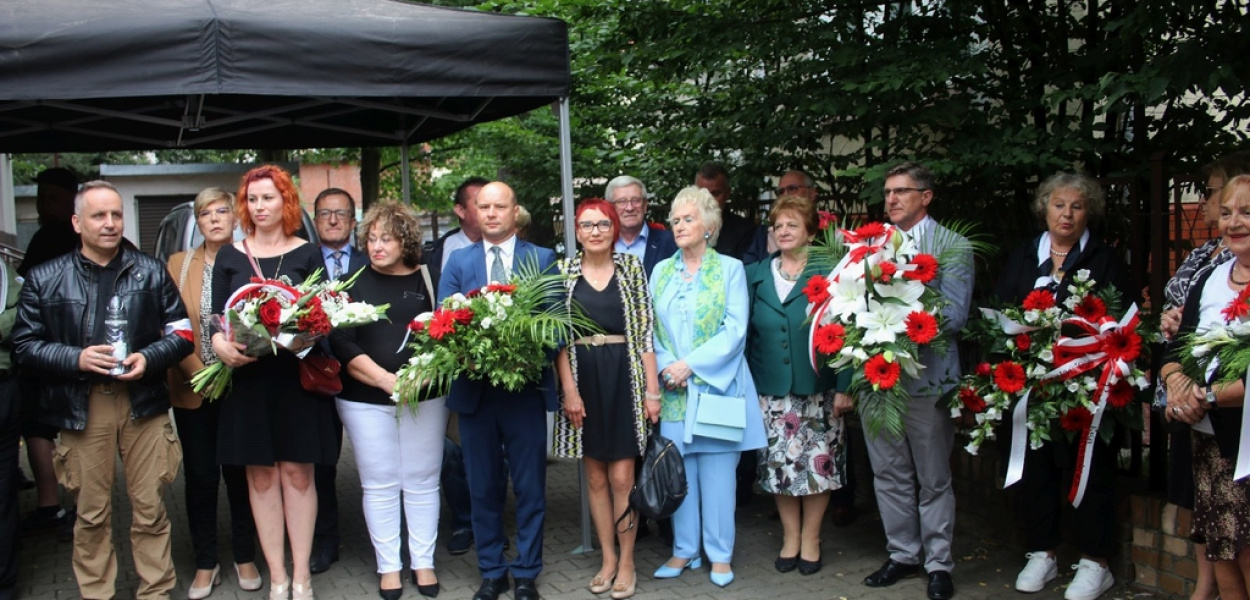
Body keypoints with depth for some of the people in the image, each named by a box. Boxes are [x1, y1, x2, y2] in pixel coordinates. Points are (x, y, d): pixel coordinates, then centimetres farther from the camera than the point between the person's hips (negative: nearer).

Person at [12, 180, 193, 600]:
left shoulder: (151, 271, 7)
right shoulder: (44, 278, 3)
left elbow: (181, 333, 8)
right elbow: (25, 345, 3)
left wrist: (149, 358, -11)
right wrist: (76, 359, -13)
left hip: (143, 401, 1)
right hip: (81, 407, -1)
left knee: (149, 508, 6)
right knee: (92, 512, 8)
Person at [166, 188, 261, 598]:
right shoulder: (178, 265, 4)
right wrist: (198, 371, -12)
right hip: (193, 389, 1)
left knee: (239, 472, 7)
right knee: (200, 476, 7)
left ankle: (245, 557, 21)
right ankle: (205, 564, 19)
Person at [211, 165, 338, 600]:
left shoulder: (307, 254, 4)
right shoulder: (229, 257, 7)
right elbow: (216, 318, 4)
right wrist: (222, 345, -17)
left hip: (296, 374, -1)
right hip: (248, 376, 2)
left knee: (297, 472, 2)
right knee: (260, 475, 5)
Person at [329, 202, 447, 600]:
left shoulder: (426, 279, 3)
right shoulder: (355, 283, 1)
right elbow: (342, 344, -6)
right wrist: (385, 379, -16)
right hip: (366, 399, 0)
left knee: (421, 481, 7)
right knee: (380, 485, 6)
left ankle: (423, 561, 19)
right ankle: (389, 565, 18)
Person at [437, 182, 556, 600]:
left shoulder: (543, 259, 3)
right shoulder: (458, 262, 8)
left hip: (526, 387, -1)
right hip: (474, 389, 2)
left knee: (530, 487, 6)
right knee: (483, 487, 10)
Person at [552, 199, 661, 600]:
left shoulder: (632, 267, 1)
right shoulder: (564, 272, 3)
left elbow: (645, 332, -1)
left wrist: (653, 389, -6)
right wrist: (569, 389, -8)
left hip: (624, 378, -1)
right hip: (583, 379, 2)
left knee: (621, 476, 0)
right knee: (595, 477, 10)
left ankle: (627, 562, 15)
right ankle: (607, 559, 23)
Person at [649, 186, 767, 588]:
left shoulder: (729, 269, 0)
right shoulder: (661, 271, 11)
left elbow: (735, 329, -9)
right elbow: (650, 329, 8)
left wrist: (690, 365, -15)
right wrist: (664, 367, -9)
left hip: (716, 385, -3)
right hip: (673, 390, 3)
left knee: (717, 471, 1)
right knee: (679, 470, 8)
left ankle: (720, 554, 12)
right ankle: (684, 550, 19)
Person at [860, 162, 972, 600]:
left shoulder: (952, 246, -1)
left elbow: (954, 315, -10)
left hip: (926, 377, -4)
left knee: (933, 478, 7)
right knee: (889, 474, 13)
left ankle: (938, 564, 20)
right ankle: (902, 555, 27)